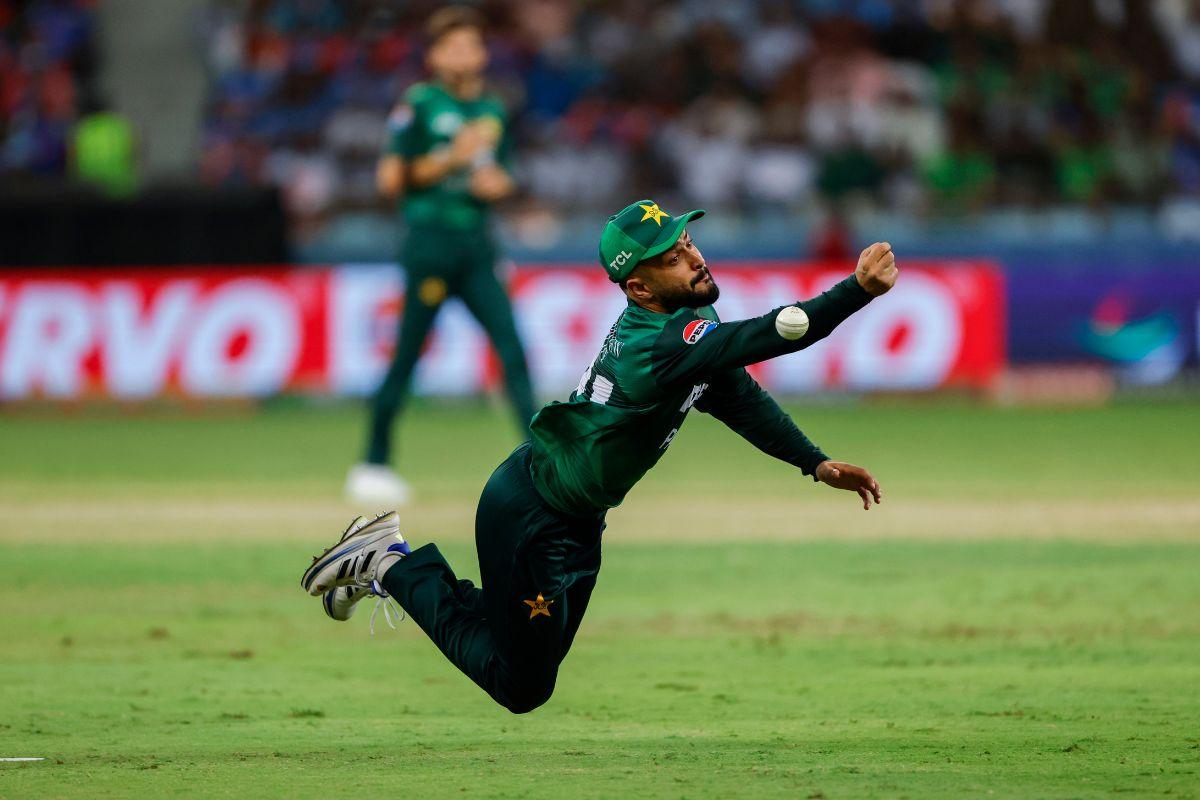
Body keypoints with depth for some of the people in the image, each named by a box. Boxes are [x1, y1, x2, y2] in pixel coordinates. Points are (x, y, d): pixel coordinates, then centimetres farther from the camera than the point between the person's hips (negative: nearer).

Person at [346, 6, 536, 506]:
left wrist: (498, 183, 0)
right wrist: (452, 157, -15)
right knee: (408, 351, 0)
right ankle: (373, 463, 11)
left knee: (512, 348, -6)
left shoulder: (493, 111, 14)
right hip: (431, 238, -5)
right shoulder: (420, 105, -3)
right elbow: (392, 178, -7)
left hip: (477, 244, 5)